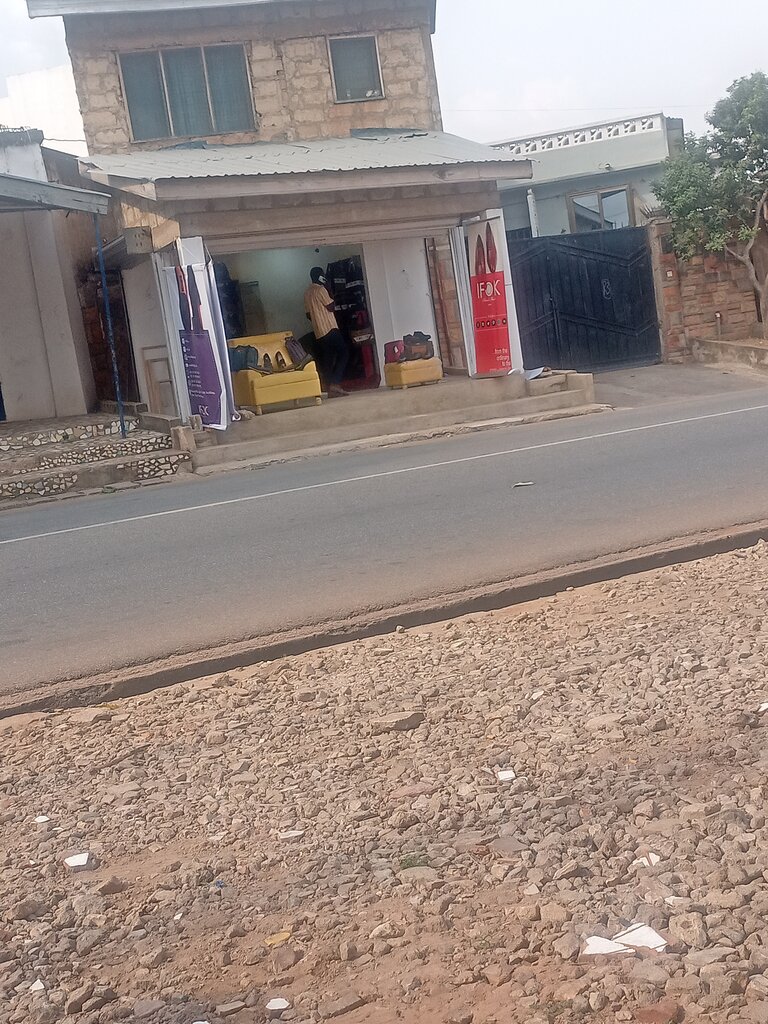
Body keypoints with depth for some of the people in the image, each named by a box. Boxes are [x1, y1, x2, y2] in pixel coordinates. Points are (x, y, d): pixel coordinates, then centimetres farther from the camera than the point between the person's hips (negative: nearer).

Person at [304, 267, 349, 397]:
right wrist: (329, 291, 0)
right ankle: (335, 383, -15)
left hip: (318, 332, 8)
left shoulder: (307, 293, 15)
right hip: (330, 328, -8)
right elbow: (331, 307, -11)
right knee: (343, 353, -5)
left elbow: (309, 314, 18)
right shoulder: (320, 289, -10)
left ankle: (330, 390, 4)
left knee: (326, 360, 7)